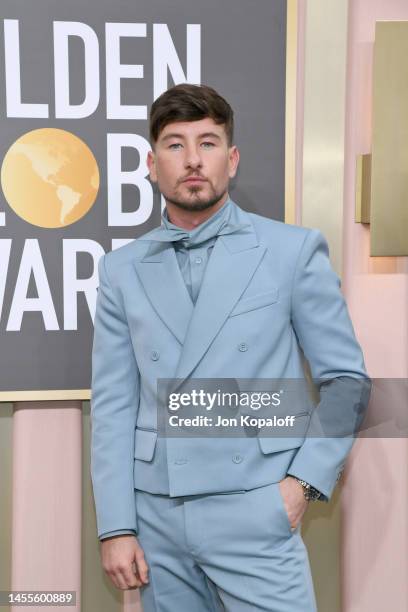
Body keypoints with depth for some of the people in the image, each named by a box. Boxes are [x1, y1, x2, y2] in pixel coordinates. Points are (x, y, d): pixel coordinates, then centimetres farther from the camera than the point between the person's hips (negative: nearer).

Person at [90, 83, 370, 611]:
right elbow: (113, 404, 3)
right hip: (155, 519, 3)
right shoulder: (122, 269, 5)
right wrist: (116, 527, -1)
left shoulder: (294, 250, -1)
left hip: (254, 515, -2)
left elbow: (346, 379, 1)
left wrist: (305, 482, -8)